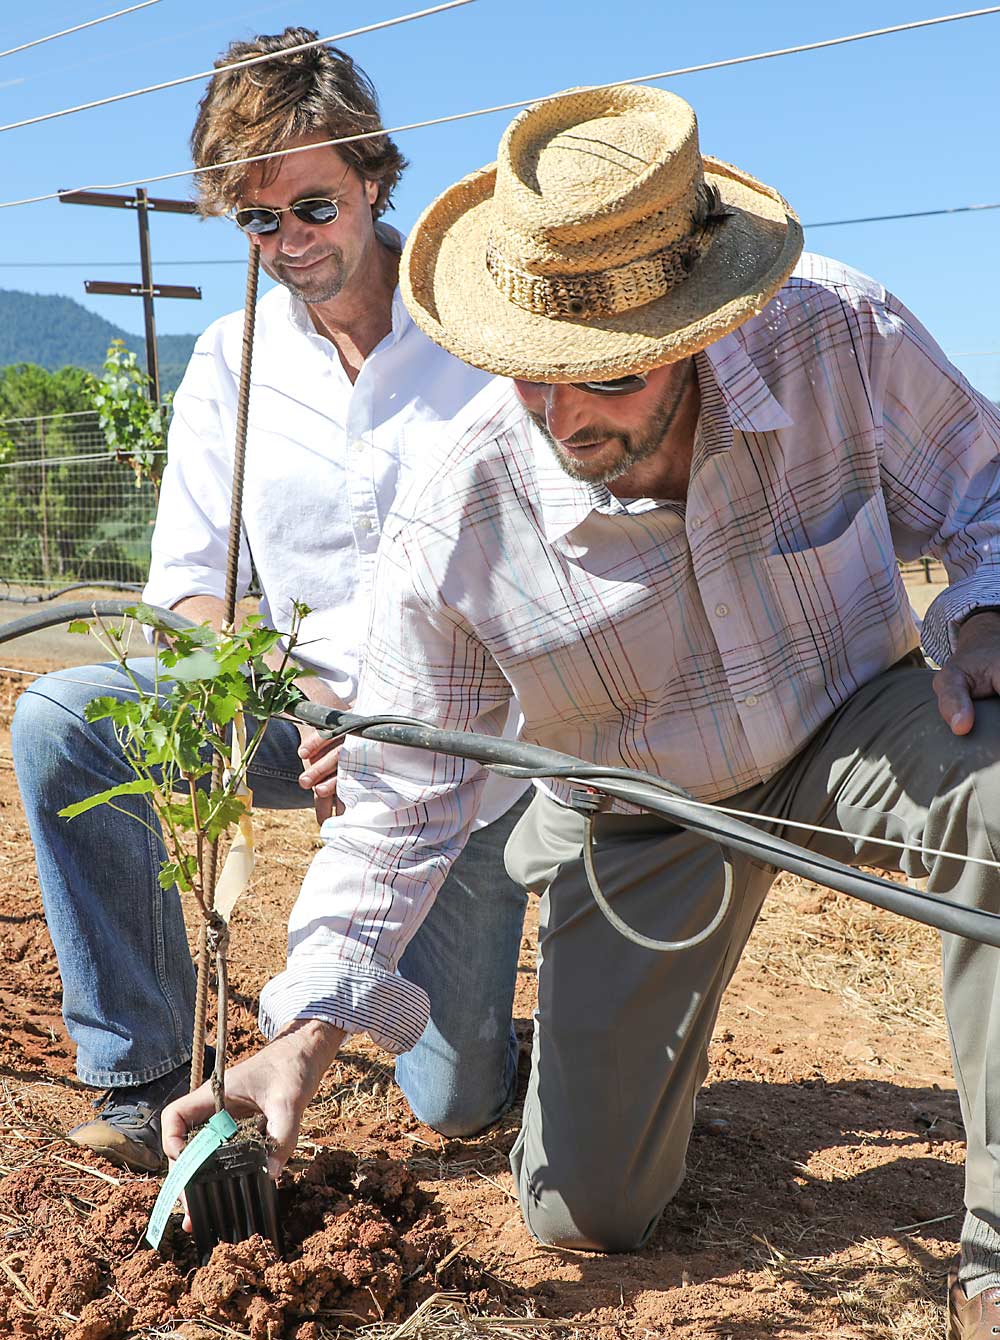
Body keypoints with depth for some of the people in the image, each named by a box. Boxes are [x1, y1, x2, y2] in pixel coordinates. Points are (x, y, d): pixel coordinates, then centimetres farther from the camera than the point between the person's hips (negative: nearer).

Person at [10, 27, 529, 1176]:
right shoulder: (228, 362, 3)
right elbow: (186, 584, 0)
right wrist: (296, 694, -21)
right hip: (310, 707, 3)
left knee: (459, 1101, -3)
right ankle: (145, 1073, -12)